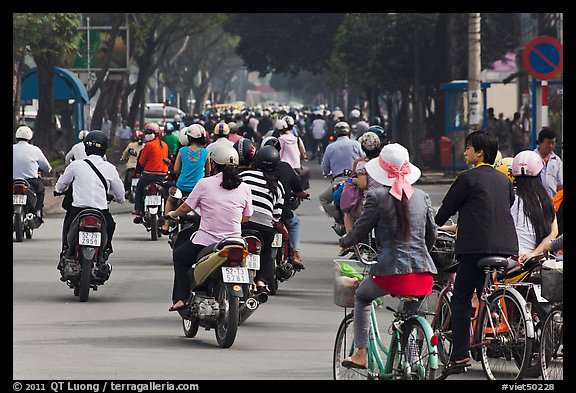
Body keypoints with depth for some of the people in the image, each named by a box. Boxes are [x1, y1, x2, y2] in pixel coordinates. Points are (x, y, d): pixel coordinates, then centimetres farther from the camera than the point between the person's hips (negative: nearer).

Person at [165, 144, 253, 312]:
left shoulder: (204, 184, -6)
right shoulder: (244, 188, 1)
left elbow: (186, 208, 2)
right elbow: (246, 217, 11)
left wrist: (173, 214, 24)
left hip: (205, 242, -3)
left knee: (179, 256, 25)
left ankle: (181, 297, 15)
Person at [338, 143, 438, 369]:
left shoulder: (377, 197, -5)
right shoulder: (422, 197, 9)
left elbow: (360, 231, 3)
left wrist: (344, 242, 24)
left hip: (392, 270, -3)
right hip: (424, 274, 3)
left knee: (362, 297, 25)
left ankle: (361, 353, 17)